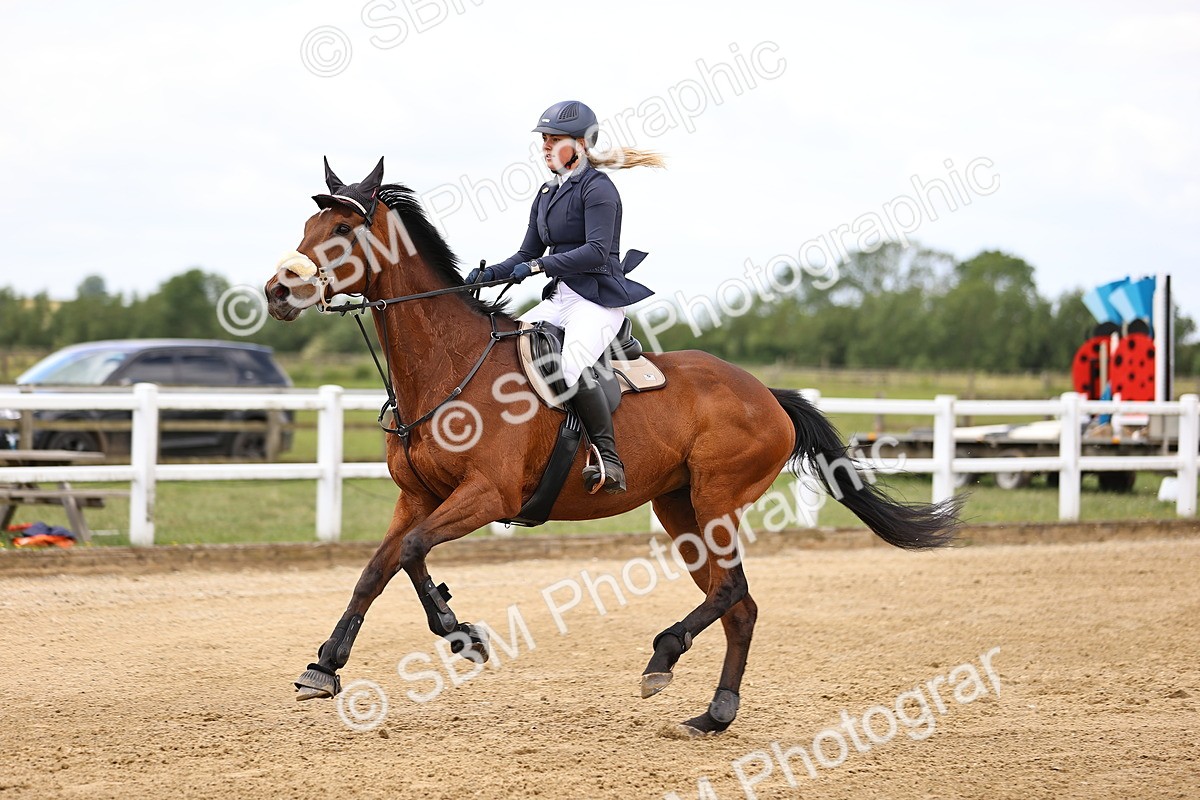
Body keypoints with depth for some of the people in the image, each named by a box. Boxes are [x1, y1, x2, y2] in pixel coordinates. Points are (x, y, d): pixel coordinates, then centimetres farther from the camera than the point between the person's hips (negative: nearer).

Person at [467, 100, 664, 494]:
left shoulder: (597, 188, -8)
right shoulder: (547, 195, 18)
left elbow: (597, 251, -20)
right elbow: (527, 254, 19)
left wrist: (541, 266, -27)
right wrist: (492, 273, 0)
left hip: (599, 301, -10)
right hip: (559, 299, 10)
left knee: (569, 367, -33)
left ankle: (610, 462, -28)